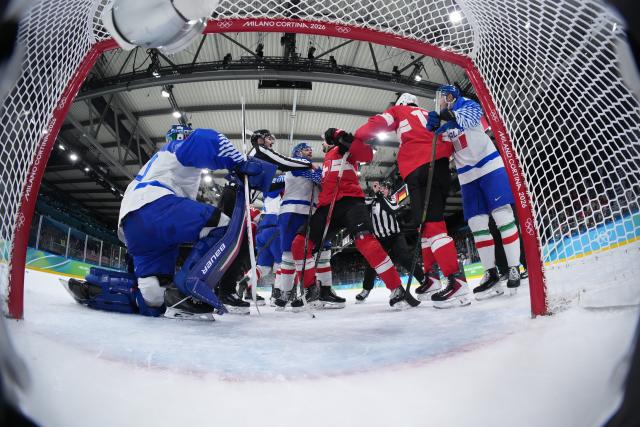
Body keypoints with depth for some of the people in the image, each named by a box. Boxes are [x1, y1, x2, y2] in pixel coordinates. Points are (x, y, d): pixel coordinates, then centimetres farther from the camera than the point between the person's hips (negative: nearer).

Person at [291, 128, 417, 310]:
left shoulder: (344, 150, 14)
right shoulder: (326, 161, 37)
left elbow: (367, 154, -7)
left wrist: (344, 138, -16)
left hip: (349, 201, -7)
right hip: (327, 207, 7)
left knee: (364, 239, -30)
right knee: (300, 243, -6)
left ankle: (397, 289, -26)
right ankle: (311, 289, 8)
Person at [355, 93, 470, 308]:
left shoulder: (398, 110, 21)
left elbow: (375, 125, 10)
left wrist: (354, 138, 20)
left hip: (420, 168, -7)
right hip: (441, 167, 7)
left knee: (431, 224, -15)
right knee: (427, 223, 13)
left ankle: (457, 282, -24)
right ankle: (430, 278, 16)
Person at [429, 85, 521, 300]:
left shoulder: (465, 104, 1)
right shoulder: (442, 118, 17)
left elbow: (474, 114, -21)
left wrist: (451, 117, -36)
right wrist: (434, 125, -12)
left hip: (489, 166, -6)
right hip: (467, 176, 6)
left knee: (502, 215, -9)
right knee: (476, 223, -1)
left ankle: (514, 268, -2)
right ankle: (491, 274, 3)